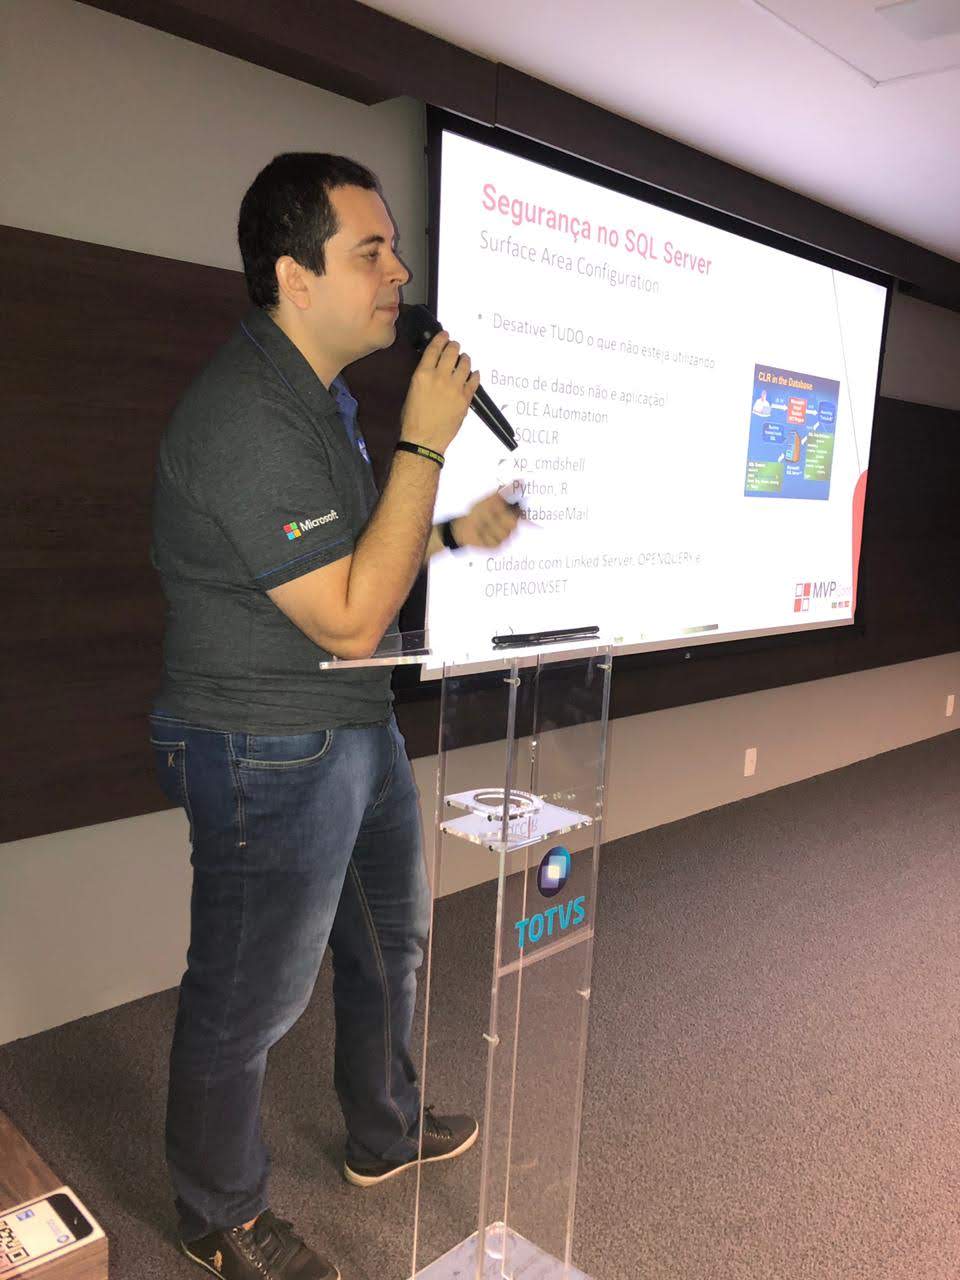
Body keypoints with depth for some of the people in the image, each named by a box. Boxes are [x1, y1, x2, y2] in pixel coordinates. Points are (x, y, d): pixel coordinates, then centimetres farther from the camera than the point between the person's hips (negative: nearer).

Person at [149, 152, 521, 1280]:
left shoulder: (316, 393, 9)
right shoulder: (247, 416, -24)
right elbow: (353, 621, -26)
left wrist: (455, 534, 8)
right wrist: (425, 441, -24)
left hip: (357, 734, 10)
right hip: (269, 757, -10)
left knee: (389, 939, 24)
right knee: (247, 999, 9)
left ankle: (384, 1135, 49)